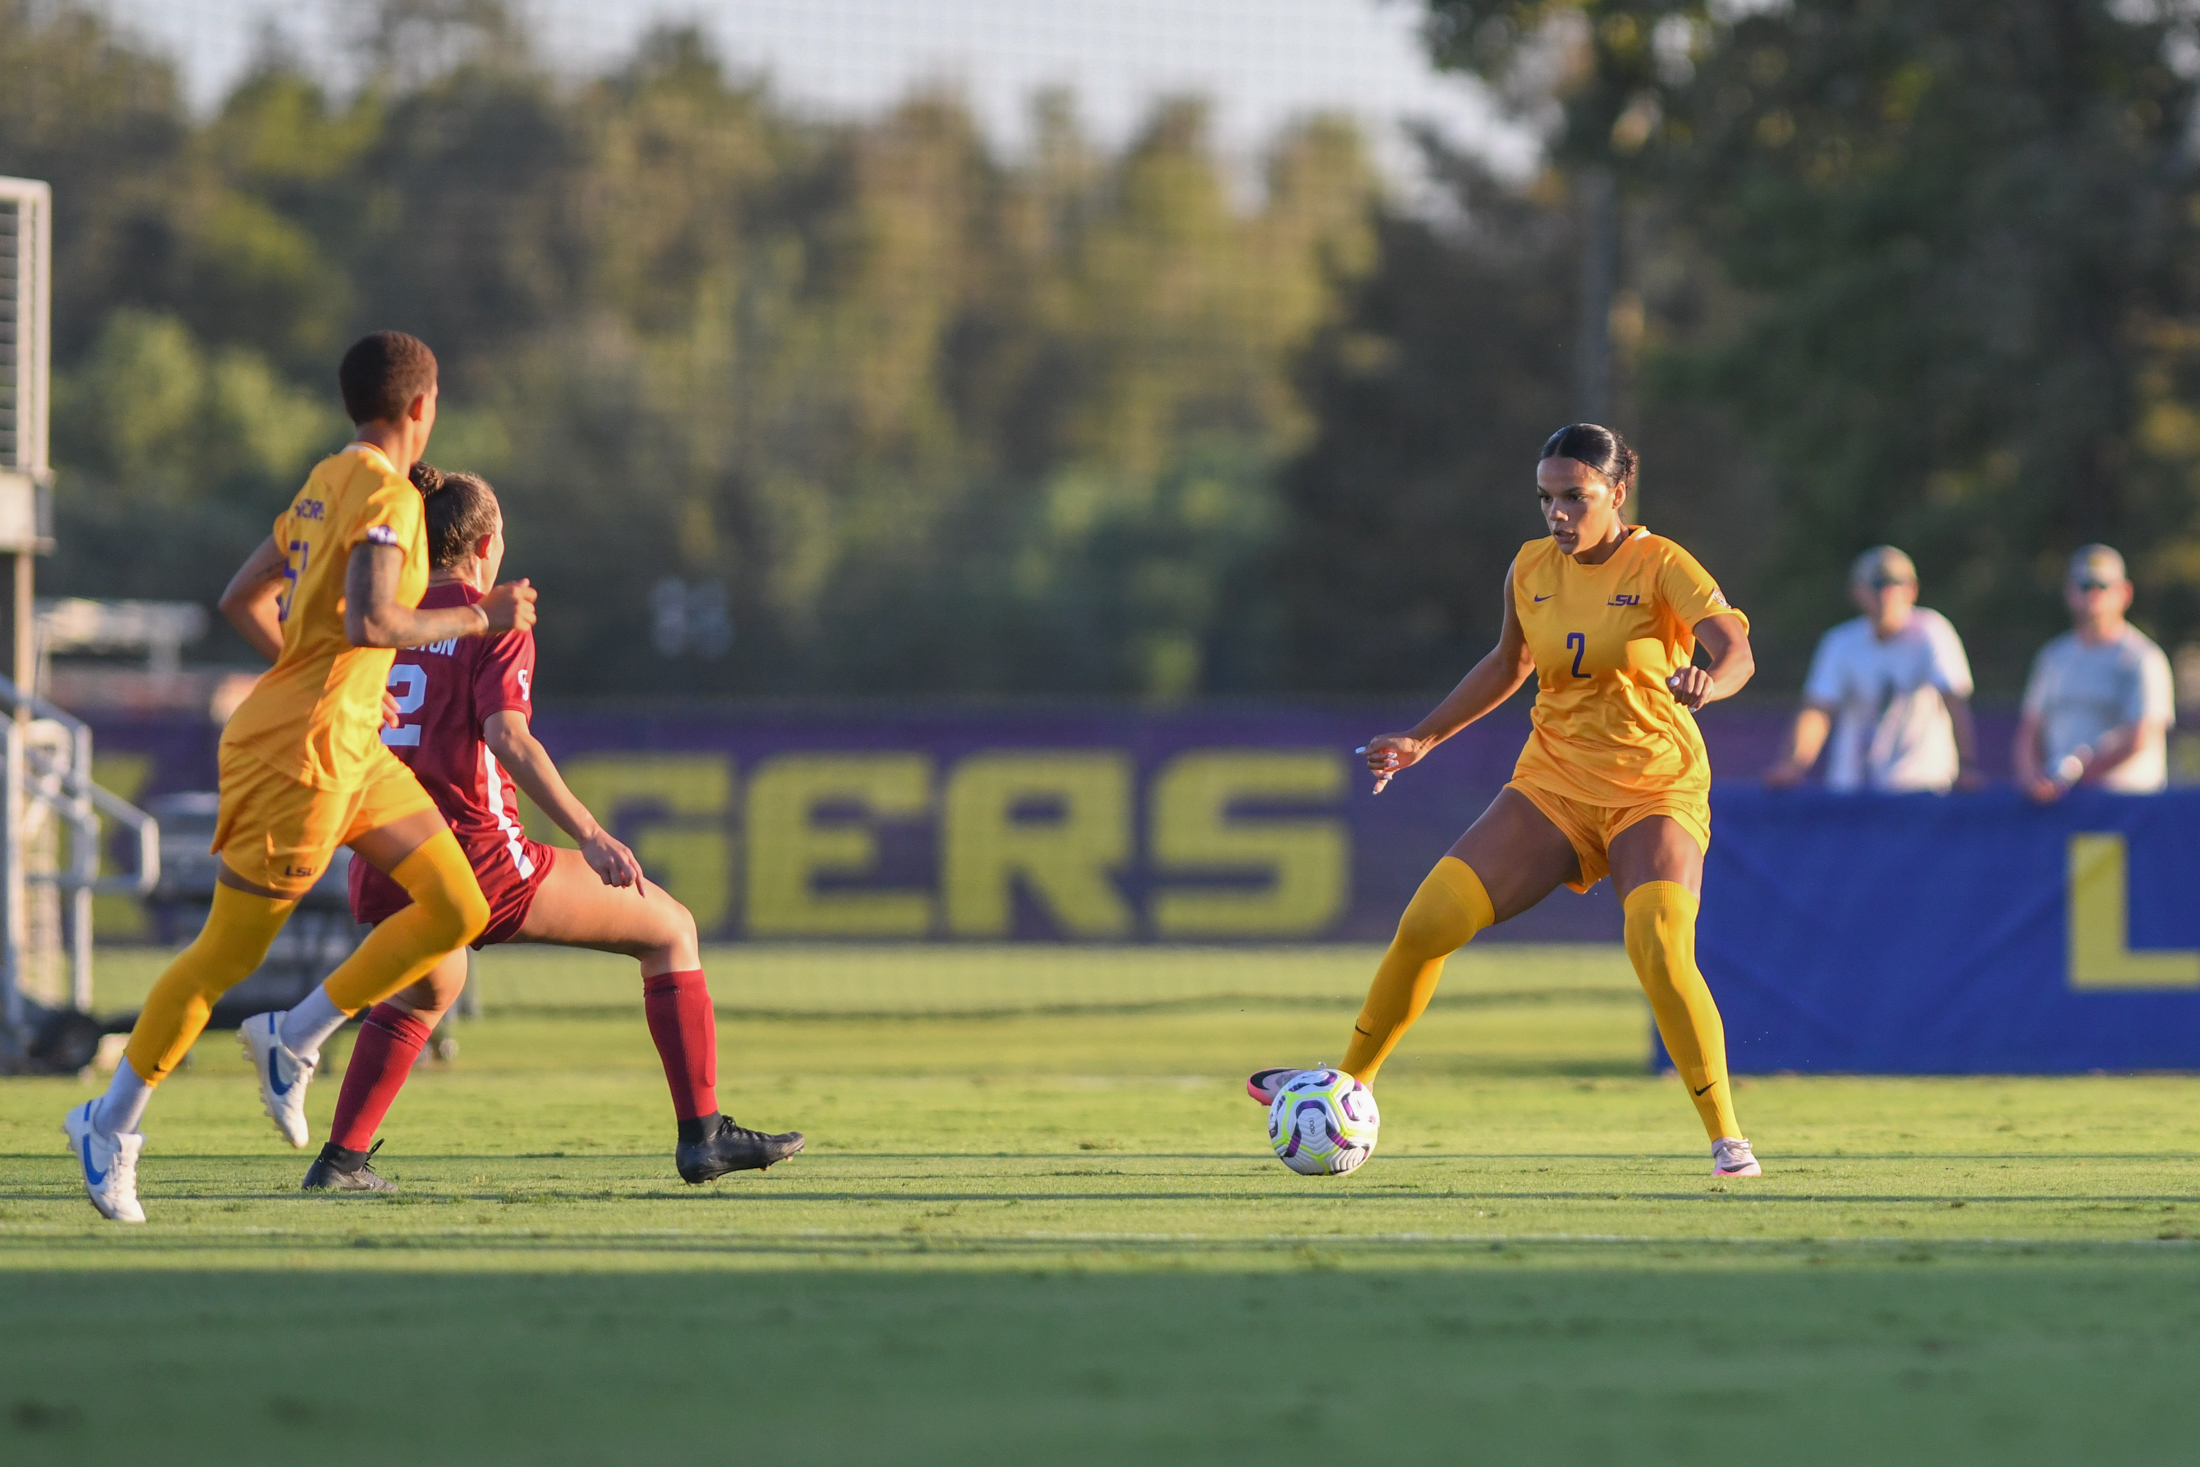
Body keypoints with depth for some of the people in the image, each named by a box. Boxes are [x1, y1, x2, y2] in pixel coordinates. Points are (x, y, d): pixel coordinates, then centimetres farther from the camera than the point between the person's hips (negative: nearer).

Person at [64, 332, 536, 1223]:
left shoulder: (325, 485, 12)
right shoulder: (386, 495, -16)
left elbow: (241, 599, 18)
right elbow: (368, 623, -28)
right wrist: (479, 620, -18)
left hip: (349, 747, 10)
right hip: (302, 754, -10)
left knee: (460, 909, 5)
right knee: (227, 954, 0)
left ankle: (293, 1045, 12)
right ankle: (112, 1124, 13)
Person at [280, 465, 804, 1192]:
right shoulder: (493, 625, -4)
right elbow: (506, 736, -19)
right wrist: (591, 836, -24)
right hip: (475, 855, -6)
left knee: (427, 989, 39)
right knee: (670, 929, 9)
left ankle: (341, 1157, 33)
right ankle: (702, 1131, 3)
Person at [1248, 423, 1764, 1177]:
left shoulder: (1659, 566, -13)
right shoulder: (1531, 569, 3)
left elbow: (1736, 650, -28)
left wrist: (1706, 681, -50)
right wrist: (1425, 737, 19)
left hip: (1654, 795, -5)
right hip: (1553, 783, 5)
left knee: (1659, 950, -28)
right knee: (1427, 922, -6)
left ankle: (1726, 1137, -16)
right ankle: (1350, 1083, 14)